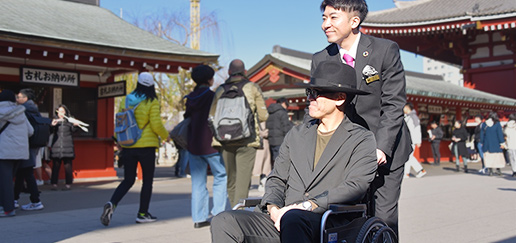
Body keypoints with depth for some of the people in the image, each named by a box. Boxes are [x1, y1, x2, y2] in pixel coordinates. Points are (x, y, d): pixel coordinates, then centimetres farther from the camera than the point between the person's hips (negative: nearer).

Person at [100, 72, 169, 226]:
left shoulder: (125, 100, 6)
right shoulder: (152, 102, -8)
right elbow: (156, 125, -12)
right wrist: (166, 136, 6)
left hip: (128, 147, 5)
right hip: (146, 146, -4)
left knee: (128, 180, 14)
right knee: (147, 181, 10)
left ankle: (111, 204, -8)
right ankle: (142, 214, 14)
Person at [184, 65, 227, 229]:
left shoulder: (190, 98, 9)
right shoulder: (212, 97, -9)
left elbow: (187, 118, 13)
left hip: (193, 144, 6)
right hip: (210, 144, -6)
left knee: (197, 181, 8)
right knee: (221, 176, 7)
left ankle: (199, 218, 8)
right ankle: (217, 213, 1)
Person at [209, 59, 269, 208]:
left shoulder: (220, 90, 9)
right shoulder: (253, 88, 4)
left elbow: (211, 116, 8)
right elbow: (263, 116, 3)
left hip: (224, 140, 3)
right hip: (247, 140, -3)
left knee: (230, 181, 14)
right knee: (243, 182, -4)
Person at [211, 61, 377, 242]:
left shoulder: (362, 140, 7)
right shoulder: (296, 134, 23)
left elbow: (355, 187, -7)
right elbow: (276, 179, 19)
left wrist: (307, 205, -18)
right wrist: (273, 208, -3)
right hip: (281, 221, 6)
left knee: (292, 219, -41)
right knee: (223, 222, -19)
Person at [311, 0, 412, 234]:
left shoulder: (386, 50, -7)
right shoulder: (320, 60, 1)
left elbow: (394, 104, -10)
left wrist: (381, 148, -19)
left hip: (385, 151, -2)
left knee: (384, 218, -2)